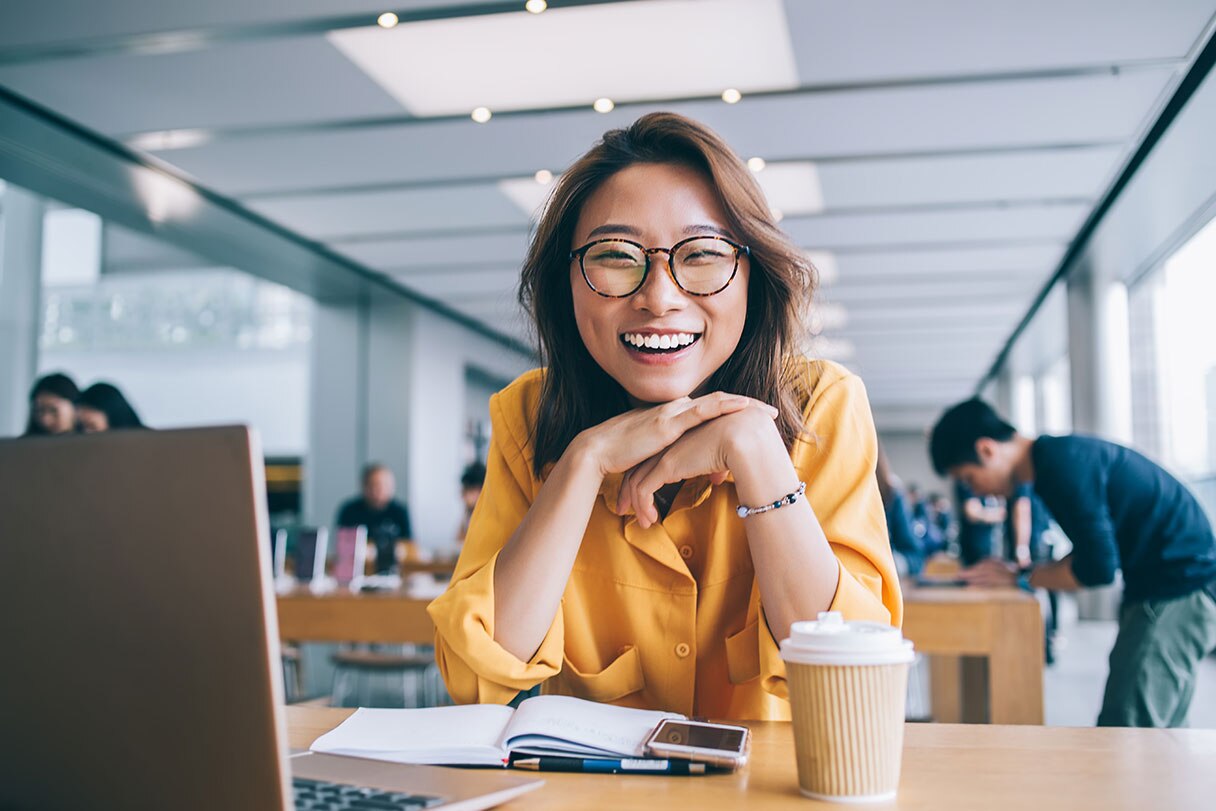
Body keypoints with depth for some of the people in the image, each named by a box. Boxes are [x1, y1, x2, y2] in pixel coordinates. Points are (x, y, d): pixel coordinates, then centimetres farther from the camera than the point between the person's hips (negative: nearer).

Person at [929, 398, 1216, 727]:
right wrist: (1021, 569, 6)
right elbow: (1093, 550, 17)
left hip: (1179, 590, -10)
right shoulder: (1060, 456, 11)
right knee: (1156, 740, 14)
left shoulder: (1062, 463, -20)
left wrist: (1021, 578, -8)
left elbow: (1098, 566, -22)